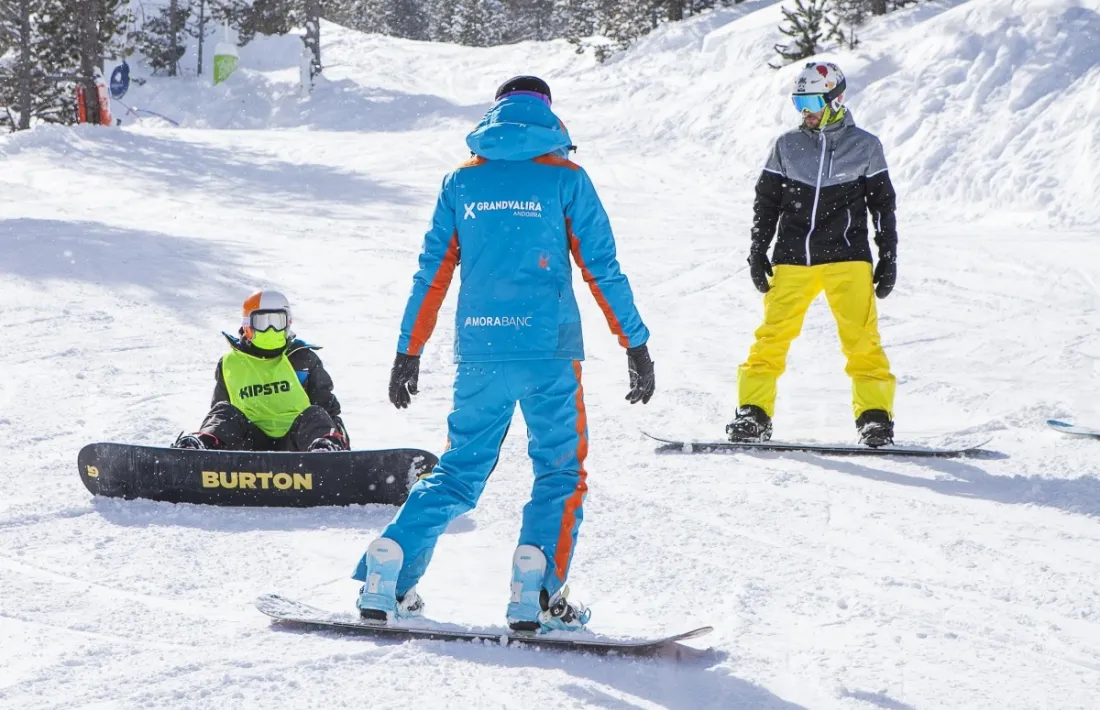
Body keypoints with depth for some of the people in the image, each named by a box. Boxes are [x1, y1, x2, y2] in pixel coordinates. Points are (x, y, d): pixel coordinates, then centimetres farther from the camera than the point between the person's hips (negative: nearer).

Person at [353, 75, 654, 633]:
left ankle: (386, 576, 4)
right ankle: (537, 592, -9)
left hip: (478, 354, 3)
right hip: (548, 351, -3)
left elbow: (432, 275, 10)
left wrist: (408, 354, 15)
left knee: (459, 470, 15)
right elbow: (602, 269, 0)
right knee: (561, 471, 7)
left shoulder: (462, 182, 9)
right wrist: (636, 345, 5)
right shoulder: (565, 178, 2)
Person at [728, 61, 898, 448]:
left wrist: (888, 259, 6)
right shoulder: (787, 146, 8)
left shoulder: (865, 147, 5)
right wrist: (757, 253, 9)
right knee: (772, 335, -4)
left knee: (861, 338, -9)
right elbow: (766, 202, 14)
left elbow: (883, 206, 10)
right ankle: (754, 414, 2)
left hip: (847, 259, -2)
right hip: (792, 260, 2)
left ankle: (874, 415, -2)